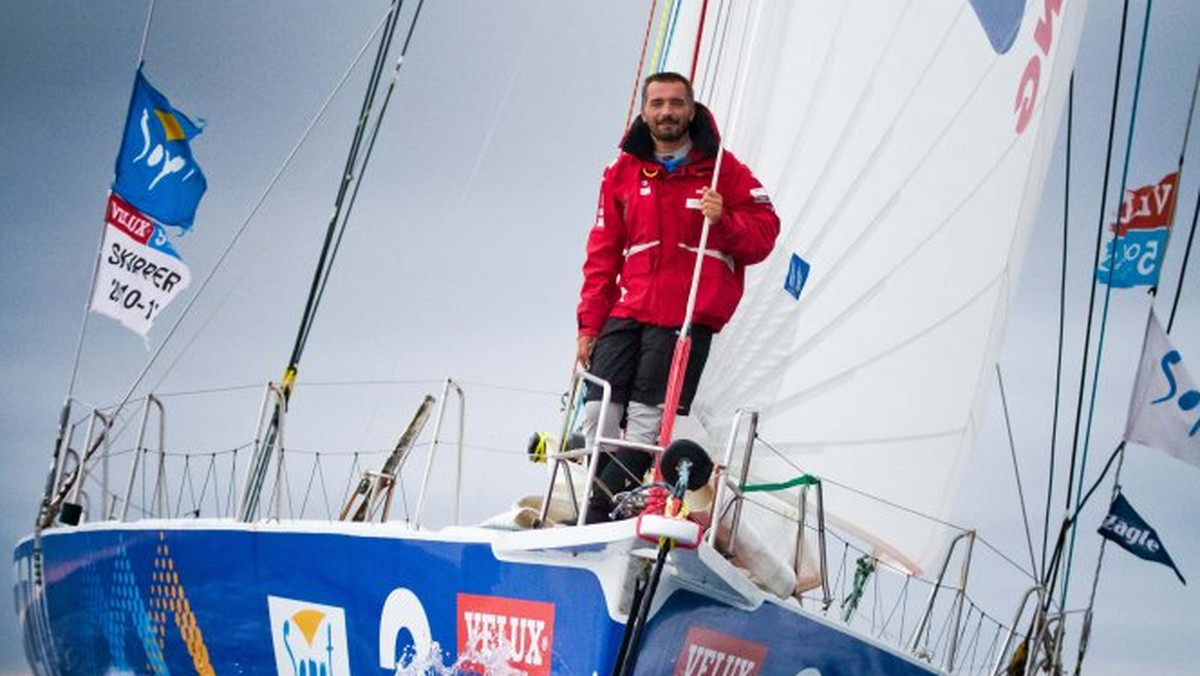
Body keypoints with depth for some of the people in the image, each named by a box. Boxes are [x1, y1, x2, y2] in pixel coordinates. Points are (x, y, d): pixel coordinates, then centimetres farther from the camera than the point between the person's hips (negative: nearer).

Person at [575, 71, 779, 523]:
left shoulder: (722, 170, 6)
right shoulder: (623, 172, 14)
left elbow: (764, 235, 6)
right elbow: (602, 254, 15)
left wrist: (723, 221, -14)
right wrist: (589, 325, 10)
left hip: (688, 320, -4)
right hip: (626, 315, 4)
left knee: (646, 423, -12)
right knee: (598, 418, -6)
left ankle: (597, 523, -10)